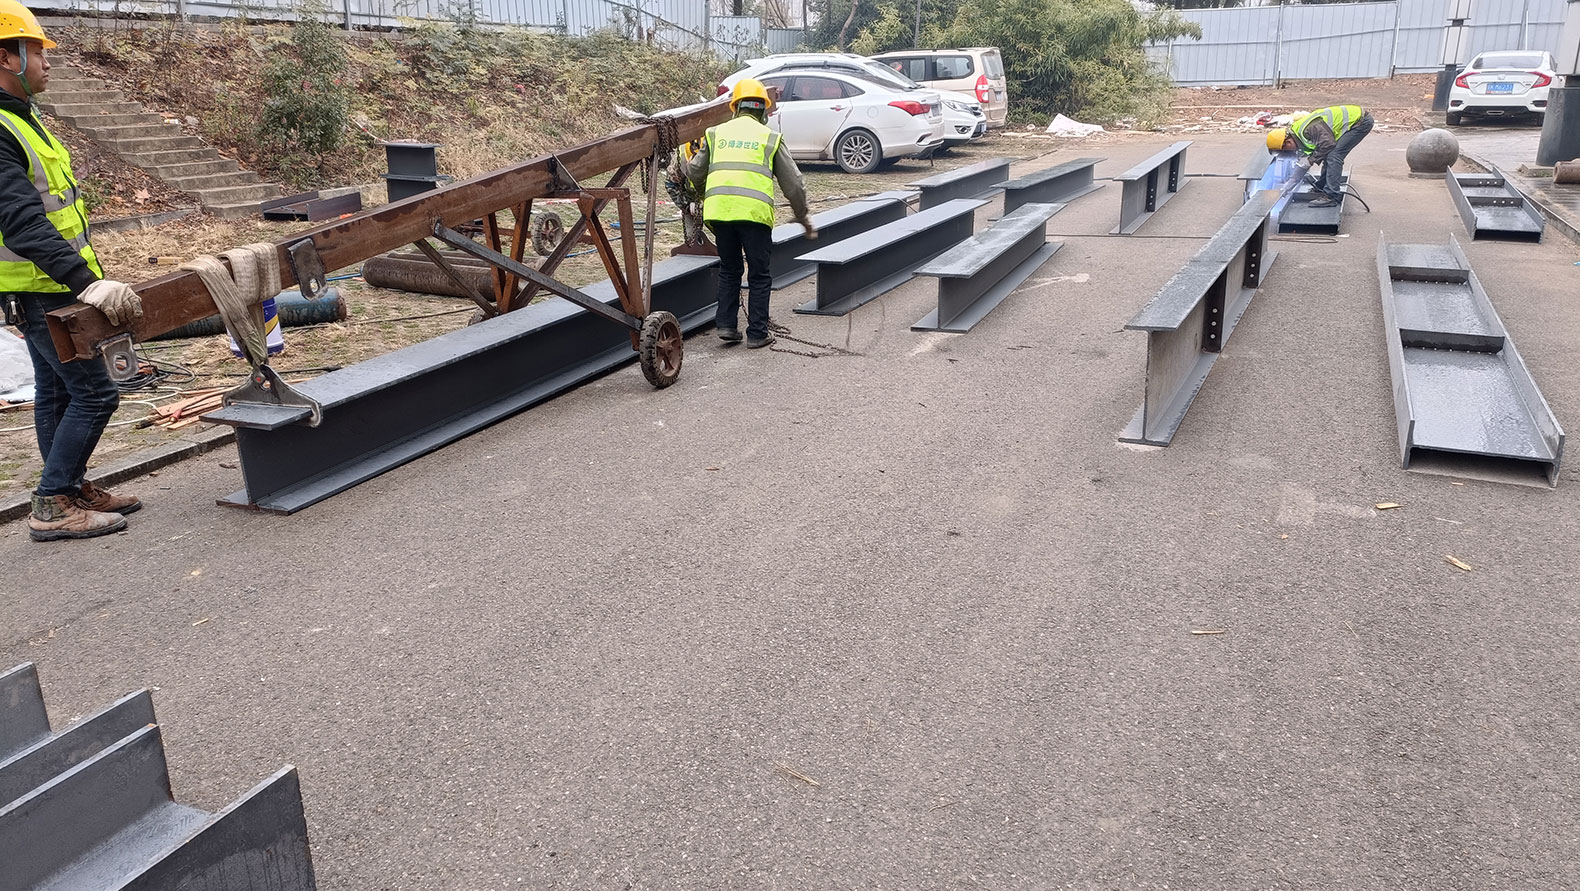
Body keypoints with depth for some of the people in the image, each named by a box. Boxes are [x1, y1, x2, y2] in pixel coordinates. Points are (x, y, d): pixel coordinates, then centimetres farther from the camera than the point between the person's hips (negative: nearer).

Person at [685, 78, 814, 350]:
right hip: (754, 211, -2)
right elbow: (793, 184, 12)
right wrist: (803, 218, 23)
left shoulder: (716, 133, 17)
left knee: (728, 270, 19)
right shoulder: (770, 137, 12)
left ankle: (726, 326, 15)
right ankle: (757, 333, 10)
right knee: (759, 275, 8)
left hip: (718, 208, 2)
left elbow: (695, 172, 17)